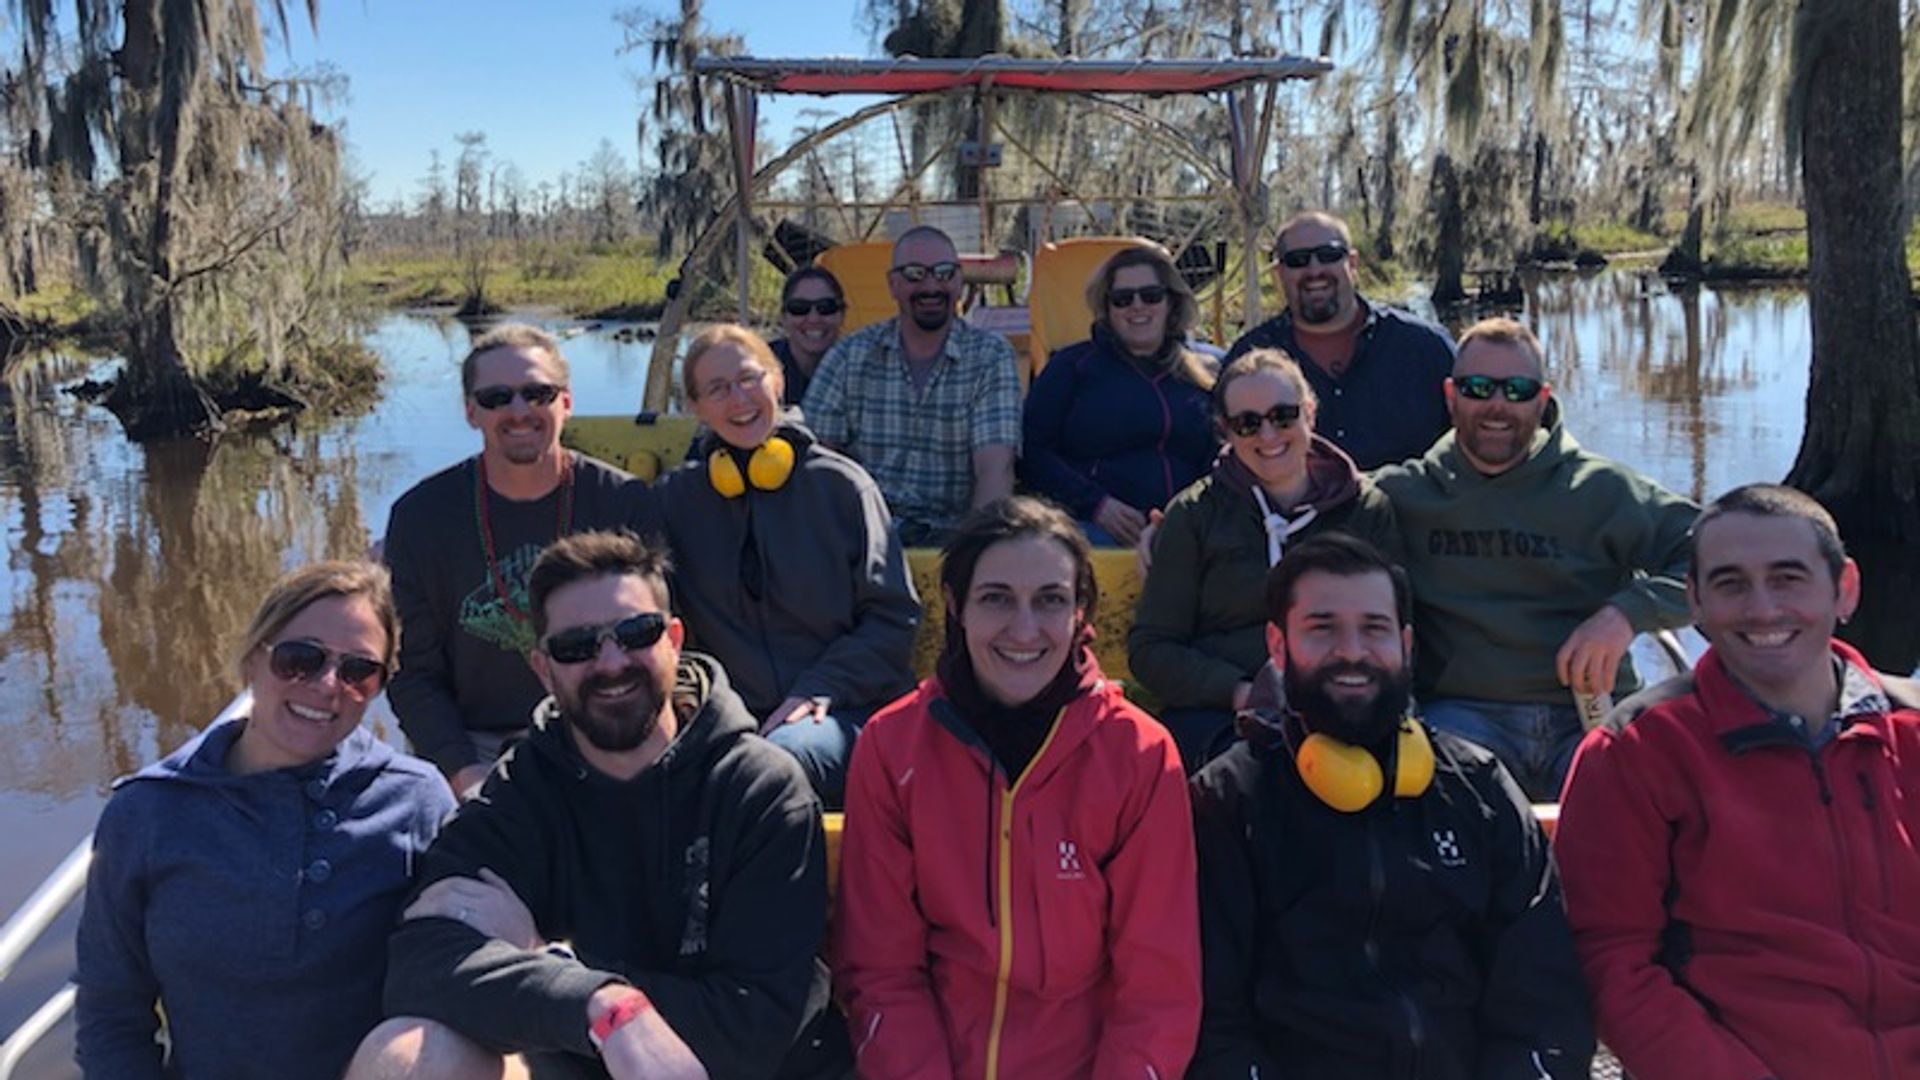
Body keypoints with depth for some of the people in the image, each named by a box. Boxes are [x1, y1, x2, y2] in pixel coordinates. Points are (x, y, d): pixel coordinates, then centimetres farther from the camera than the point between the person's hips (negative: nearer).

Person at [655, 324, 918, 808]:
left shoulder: (841, 483, 7)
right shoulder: (676, 497, 13)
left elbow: (895, 615, 5)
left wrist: (822, 687, -8)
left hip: (847, 709, -1)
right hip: (735, 714, 1)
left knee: (780, 756, -36)